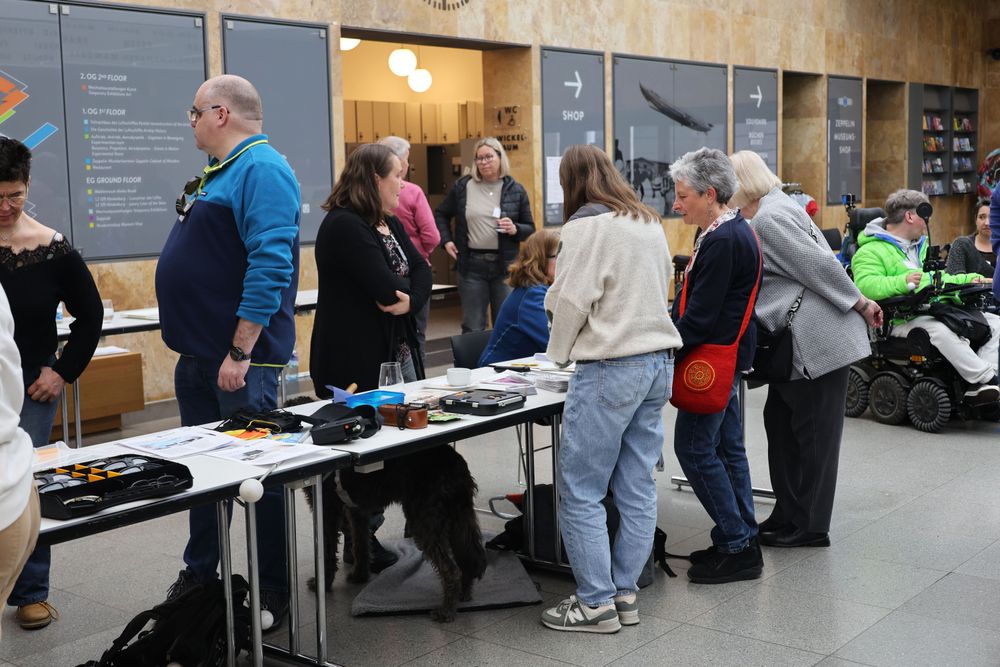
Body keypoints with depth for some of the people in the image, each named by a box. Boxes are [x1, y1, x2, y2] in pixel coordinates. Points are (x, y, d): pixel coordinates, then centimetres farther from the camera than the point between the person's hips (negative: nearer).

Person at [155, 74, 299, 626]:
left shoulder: (261, 170, -15)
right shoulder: (222, 171, 17)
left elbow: (270, 264, -24)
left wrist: (240, 352, -25)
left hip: (239, 359, -10)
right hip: (197, 355, 10)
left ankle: (273, 593, 12)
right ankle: (199, 576, 31)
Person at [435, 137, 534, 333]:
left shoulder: (515, 190, 2)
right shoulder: (462, 187, 3)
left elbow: (530, 229, 7)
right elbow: (441, 214, 18)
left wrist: (515, 229, -13)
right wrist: (446, 240, 6)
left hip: (505, 265, 0)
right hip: (472, 265, 0)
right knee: (472, 329, 5)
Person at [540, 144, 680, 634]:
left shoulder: (588, 225, -10)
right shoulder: (648, 222, 15)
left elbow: (570, 301, -13)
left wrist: (558, 352, 5)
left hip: (611, 368, -8)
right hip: (658, 358, 9)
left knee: (580, 491, -1)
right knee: (637, 487, 10)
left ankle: (596, 602, 3)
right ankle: (625, 592, 17)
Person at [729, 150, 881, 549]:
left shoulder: (768, 217, -15)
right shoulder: (774, 208, 16)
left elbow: (818, 265, -19)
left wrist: (860, 304, -14)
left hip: (819, 338, -10)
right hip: (800, 340, 10)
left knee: (814, 431, -1)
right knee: (781, 423, 14)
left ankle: (810, 528, 9)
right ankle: (788, 515, 22)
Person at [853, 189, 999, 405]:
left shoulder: (921, 245, 28)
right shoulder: (871, 251, -3)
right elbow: (865, 285, -21)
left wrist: (970, 279, 24)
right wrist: (902, 282, -32)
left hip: (937, 311, 9)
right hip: (903, 320, -9)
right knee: (940, 330, -39)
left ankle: (979, 385, -19)